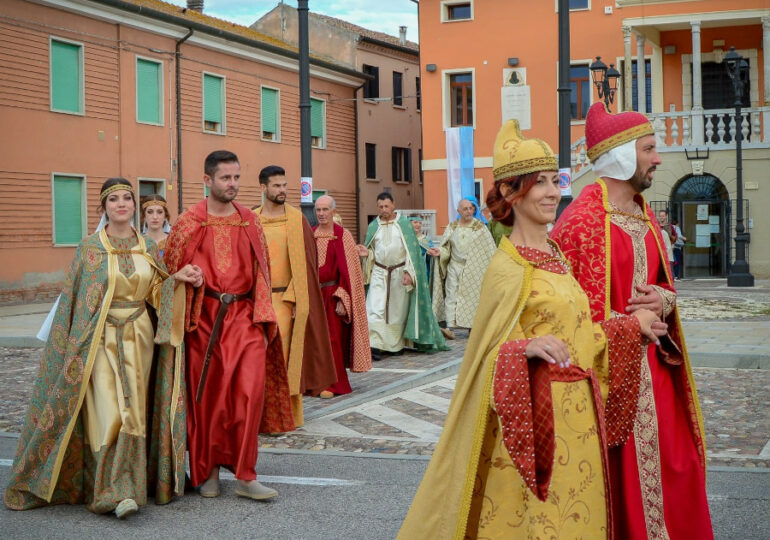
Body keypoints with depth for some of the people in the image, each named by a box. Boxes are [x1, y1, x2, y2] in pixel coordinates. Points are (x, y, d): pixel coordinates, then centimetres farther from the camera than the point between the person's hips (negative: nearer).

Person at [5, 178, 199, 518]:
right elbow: (74, 299, 0)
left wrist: (177, 278, -7)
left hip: (139, 338, 3)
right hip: (101, 340, -3)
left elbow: (156, 294, 11)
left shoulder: (149, 248, 9)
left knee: (134, 411, 2)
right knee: (108, 413, -11)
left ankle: (128, 486, 10)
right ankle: (113, 491, -7)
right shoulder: (89, 248, 0)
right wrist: (72, 347, -4)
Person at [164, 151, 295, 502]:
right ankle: (207, 471, 21)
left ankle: (245, 476, -1)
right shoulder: (189, 223, 2)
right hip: (204, 316, -1)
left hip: (243, 315, 2)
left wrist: (262, 320, 5)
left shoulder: (250, 222, 9)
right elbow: (172, 273, 6)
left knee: (250, 392, -9)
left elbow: (261, 272, 11)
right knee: (206, 395, 5)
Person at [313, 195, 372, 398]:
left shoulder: (343, 236, -5)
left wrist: (342, 299, -14)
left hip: (333, 293, -4)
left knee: (334, 338, -2)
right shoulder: (310, 235, 7)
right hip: (313, 294, 4)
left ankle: (333, 383, 7)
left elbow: (349, 270, -8)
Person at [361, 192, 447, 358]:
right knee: (375, 308, -11)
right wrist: (367, 253, -9)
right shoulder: (373, 226, 9)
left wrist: (408, 271, -11)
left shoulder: (403, 224, 1)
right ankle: (374, 345, -15)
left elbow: (411, 249, -2)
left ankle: (397, 344, 18)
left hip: (399, 274, -1)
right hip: (379, 273, 2)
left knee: (398, 310, 4)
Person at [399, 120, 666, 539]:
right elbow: (493, 351, -15)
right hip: (534, 418, -8)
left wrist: (633, 324, 19)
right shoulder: (507, 267, -13)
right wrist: (528, 348, -33)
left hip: (577, 414, 8)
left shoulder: (557, 255, 10)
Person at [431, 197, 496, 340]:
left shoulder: (479, 227, 0)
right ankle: (450, 328, -12)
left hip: (472, 268, -2)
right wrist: (440, 252, -12)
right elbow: (446, 247, 10)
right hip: (454, 266, 2)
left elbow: (489, 249, 0)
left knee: (472, 297, 1)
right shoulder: (452, 227, 7)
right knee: (451, 296, -7)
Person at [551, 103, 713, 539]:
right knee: (626, 483, 1)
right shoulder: (582, 220, -15)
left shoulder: (645, 216, 12)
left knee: (672, 468, 11)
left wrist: (663, 299, -2)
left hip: (653, 367, 8)